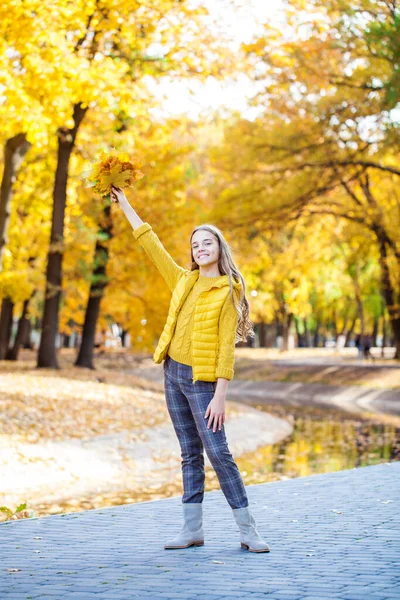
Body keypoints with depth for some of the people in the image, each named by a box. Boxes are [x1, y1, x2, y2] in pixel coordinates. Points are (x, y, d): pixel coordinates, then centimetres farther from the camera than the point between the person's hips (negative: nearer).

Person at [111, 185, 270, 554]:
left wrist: (220, 395, -18)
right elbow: (151, 245, 14)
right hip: (173, 374, 6)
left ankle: (248, 531, -2)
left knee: (218, 453, -8)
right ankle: (193, 529, 12)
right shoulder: (184, 281, 10)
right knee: (190, 454, 9)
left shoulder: (228, 293, -7)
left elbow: (227, 348, -12)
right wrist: (125, 205, 15)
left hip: (202, 380, -6)